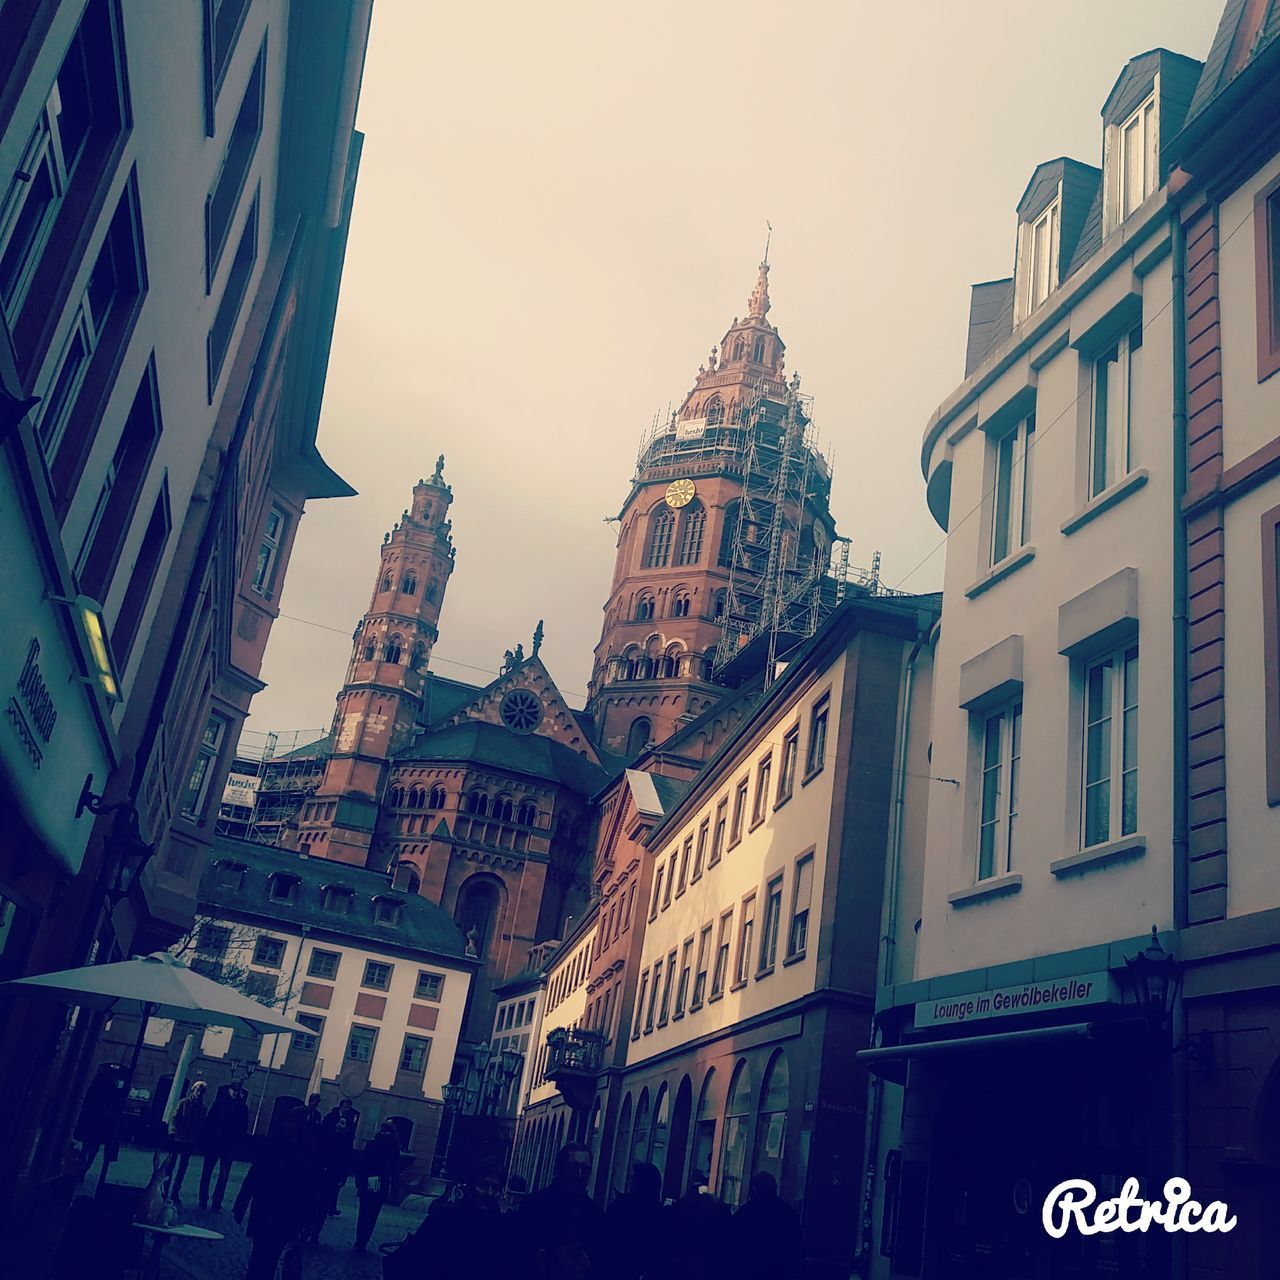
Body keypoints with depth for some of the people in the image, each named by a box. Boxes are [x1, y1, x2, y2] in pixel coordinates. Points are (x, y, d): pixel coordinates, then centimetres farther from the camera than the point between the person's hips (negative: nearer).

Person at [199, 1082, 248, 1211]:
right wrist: (207, 1140, -8)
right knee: (206, 1174, 6)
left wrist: (236, 1147, -7)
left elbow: (243, 1128, 0)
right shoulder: (219, 1103, 0)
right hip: (213, 1144, 0)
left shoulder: (243, 1108, 1)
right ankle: (203, 1202, 16)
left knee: (223, 1176, 1)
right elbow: (208, 1121, -1)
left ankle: (216, 1204, 6)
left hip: (229, 1147, 0)